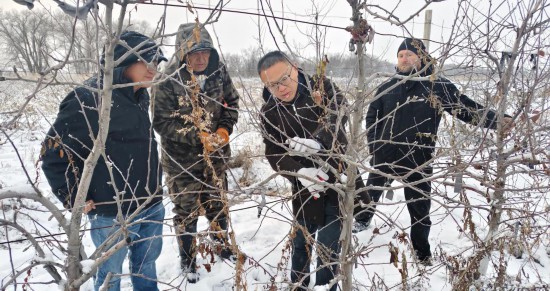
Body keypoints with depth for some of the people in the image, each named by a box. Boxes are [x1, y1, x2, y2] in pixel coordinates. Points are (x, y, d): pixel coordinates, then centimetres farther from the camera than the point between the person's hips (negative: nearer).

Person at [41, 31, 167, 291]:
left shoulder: (140, 96, 7)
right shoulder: (90, 99, -20)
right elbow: (53, 152, -17)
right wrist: (73, 198, -12)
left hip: (152, 205, 7)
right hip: (112, 213, -7)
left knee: (146, 264, 23)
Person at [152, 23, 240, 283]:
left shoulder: (218, 71, -9)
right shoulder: (168, 80, -22)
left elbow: (231, 102, 4)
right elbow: (162, 122, -20)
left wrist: (224, 129, -11)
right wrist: (198, 136, -27)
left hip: (215, 154, 4)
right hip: (181, 158, -4)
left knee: (217, 202, 21)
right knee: (186, 210, 11)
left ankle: (222, 245, 44)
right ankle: (188, 260, 32)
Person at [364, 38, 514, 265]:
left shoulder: (438, 86, -5)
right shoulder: (388, 87, 1)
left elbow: (469, 109, -6)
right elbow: (372, 117, 9)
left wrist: (498, 120, -19)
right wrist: (374, 146, -1)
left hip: (418, 161, -1)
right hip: (384, 157, 2)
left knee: (420, 209, 12)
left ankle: (422, 254, 32)